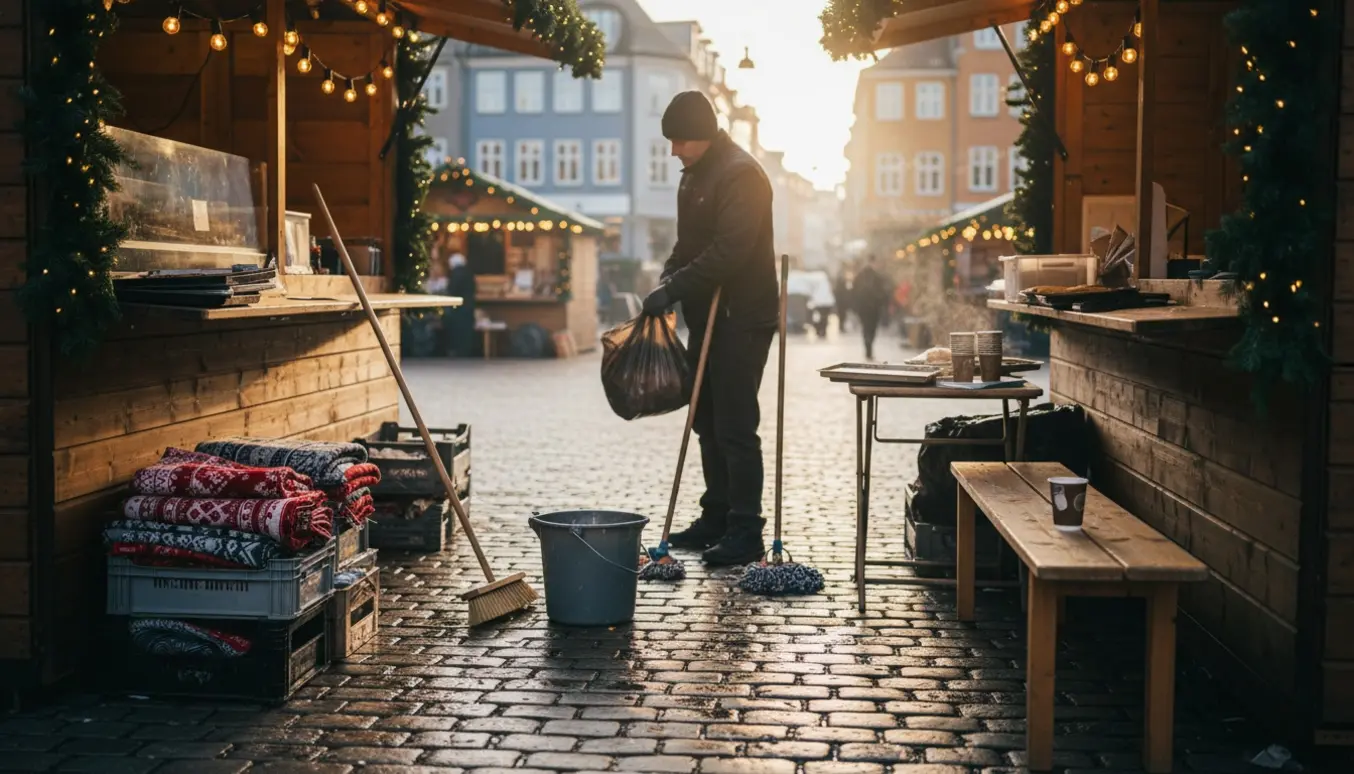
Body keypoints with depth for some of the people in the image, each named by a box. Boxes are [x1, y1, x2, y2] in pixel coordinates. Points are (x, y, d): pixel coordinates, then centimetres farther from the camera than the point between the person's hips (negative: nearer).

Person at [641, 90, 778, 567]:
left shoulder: (740, 175, -16)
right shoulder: (694, 175, 15)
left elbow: (729, 251, -24)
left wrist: (675, 288, -22)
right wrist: (666, 281, 6)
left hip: (743, 319, -10)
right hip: (709, 317, 10)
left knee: (735, 426, -9)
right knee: (708, 421, 13)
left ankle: (746, 532, -3)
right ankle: (716, 518, 22)